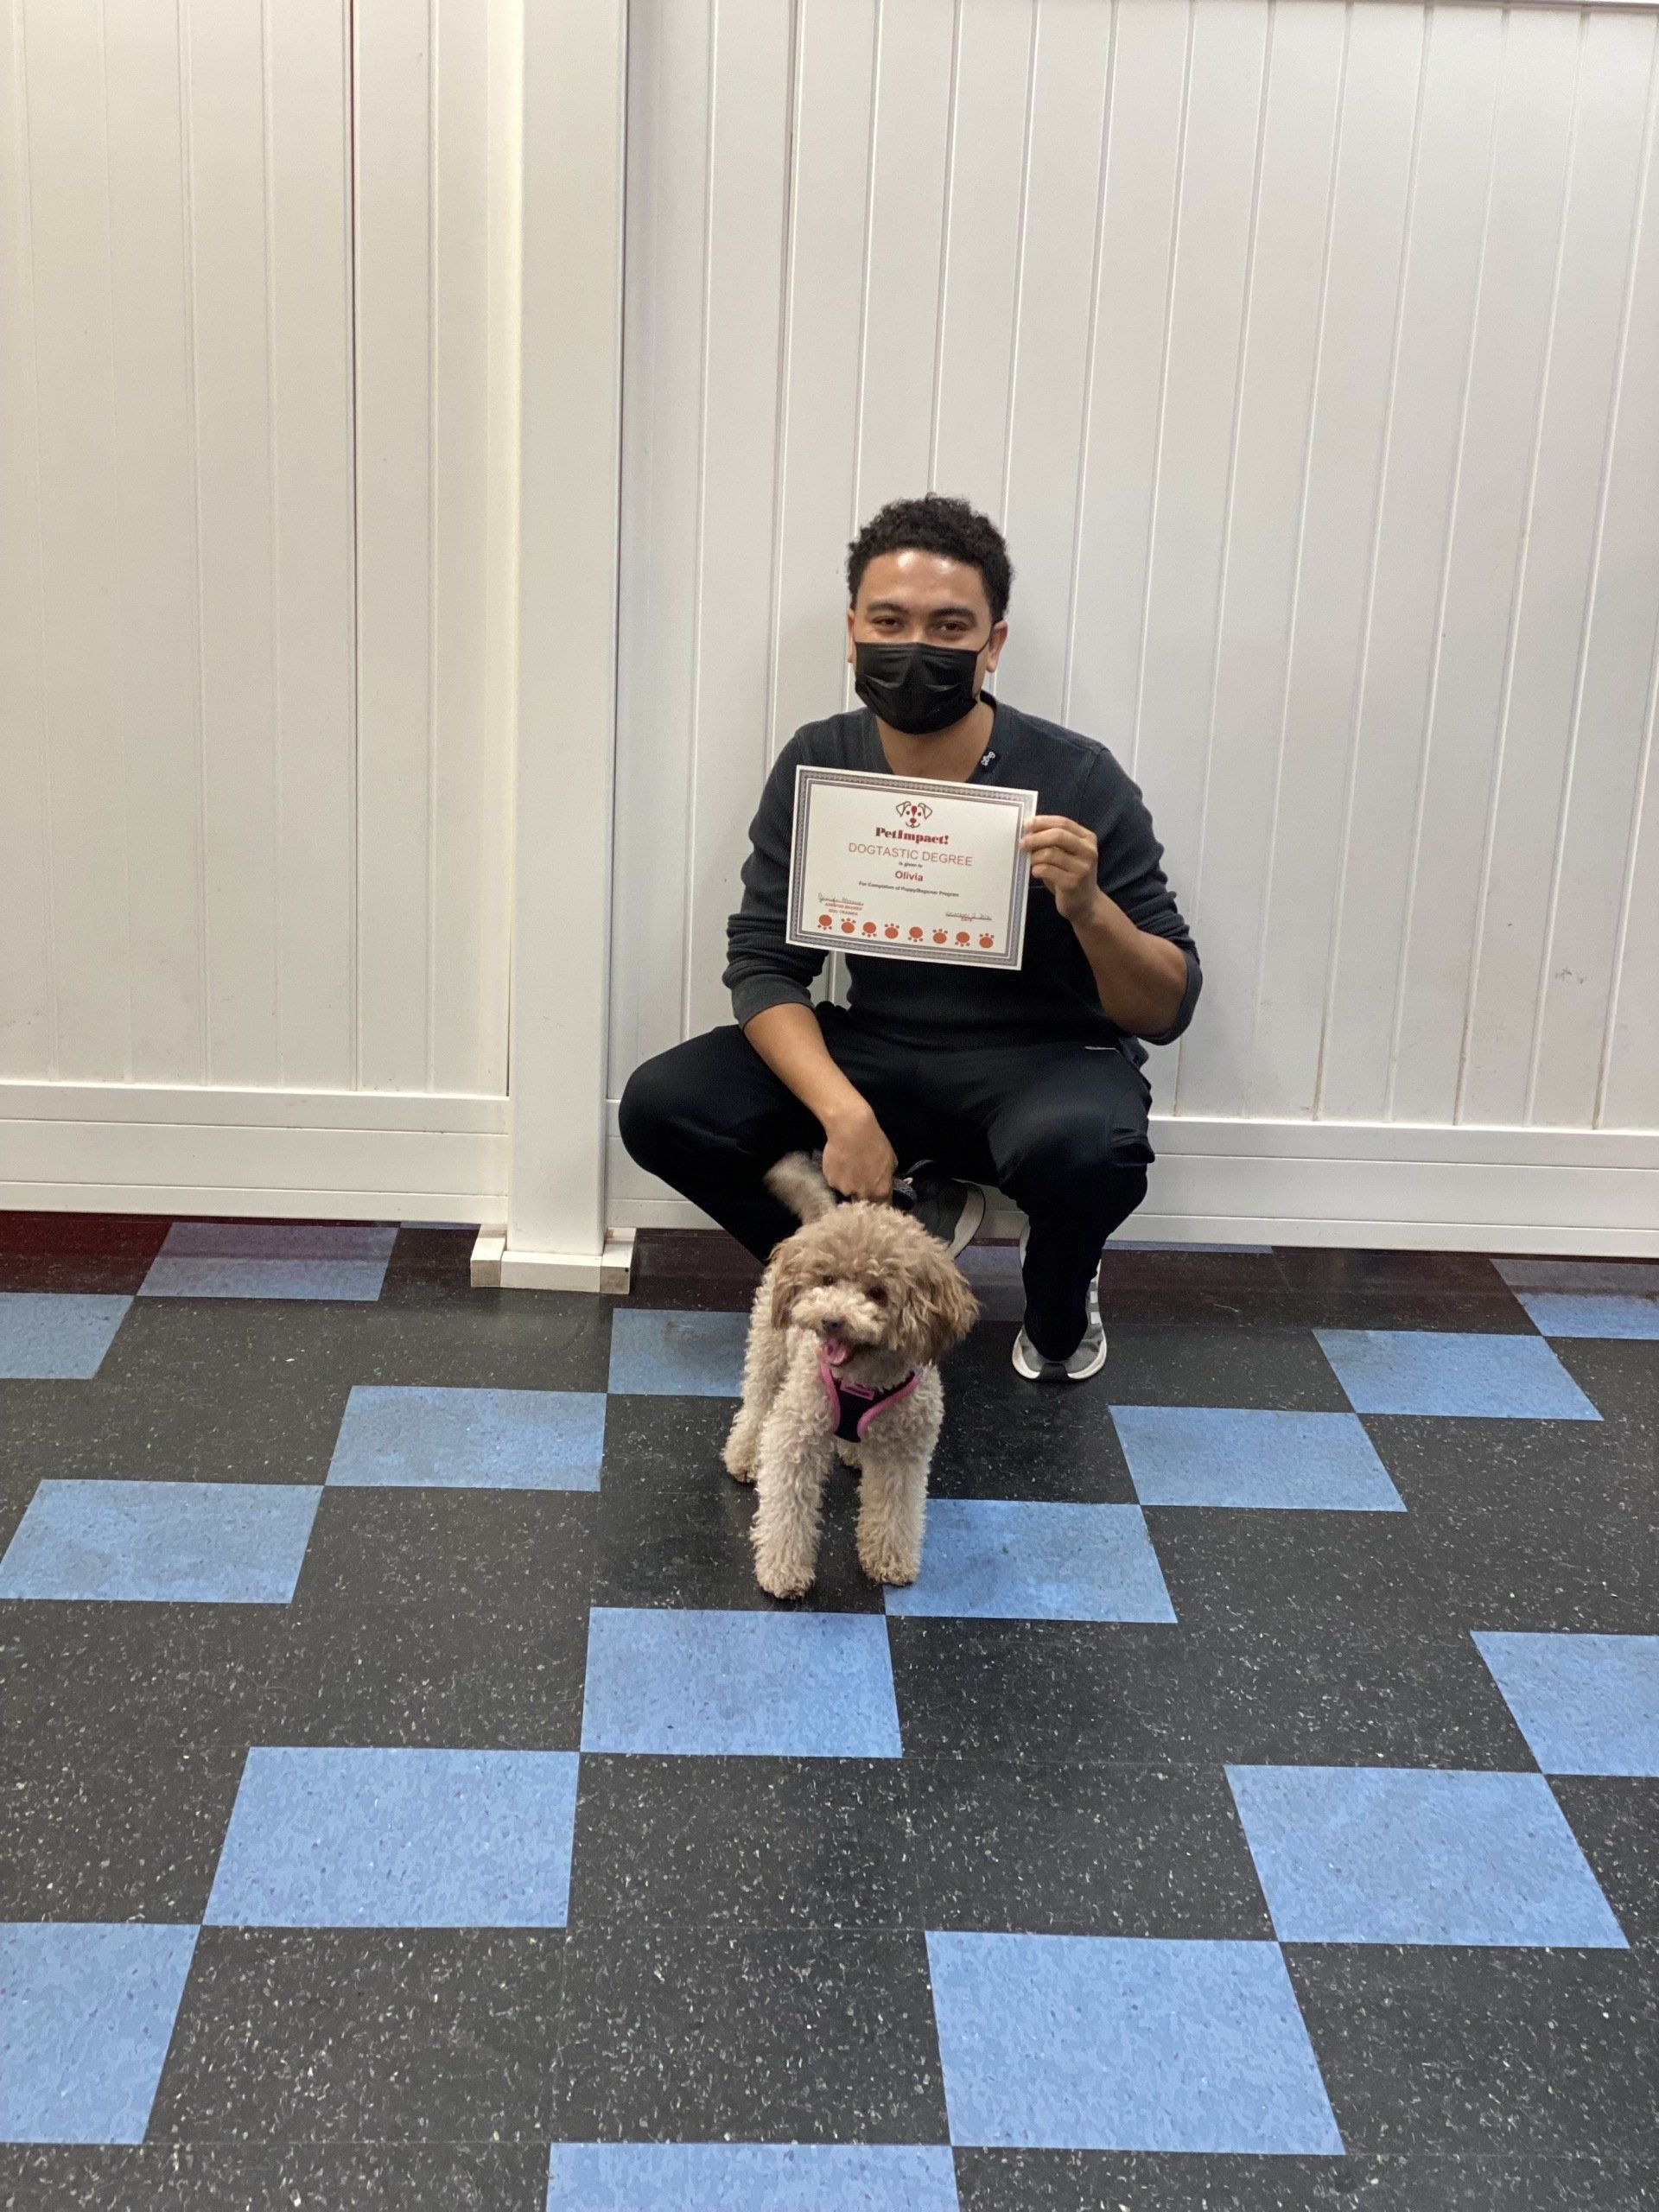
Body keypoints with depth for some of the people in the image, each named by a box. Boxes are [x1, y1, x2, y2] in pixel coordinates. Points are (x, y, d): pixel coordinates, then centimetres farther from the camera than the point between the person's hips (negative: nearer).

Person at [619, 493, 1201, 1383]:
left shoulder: (1075, 780, -17)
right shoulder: (817, 764, -7)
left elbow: (1166, 1012, -13)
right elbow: (765, 965, -8)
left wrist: (1088, 907, -35)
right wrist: (842, 1110, -26)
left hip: (1041, 1064, -3)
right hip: (874, 1054, 4)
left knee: (1084, 1144, -38)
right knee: (660, 1106, -16)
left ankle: (1059, 1304, 0)